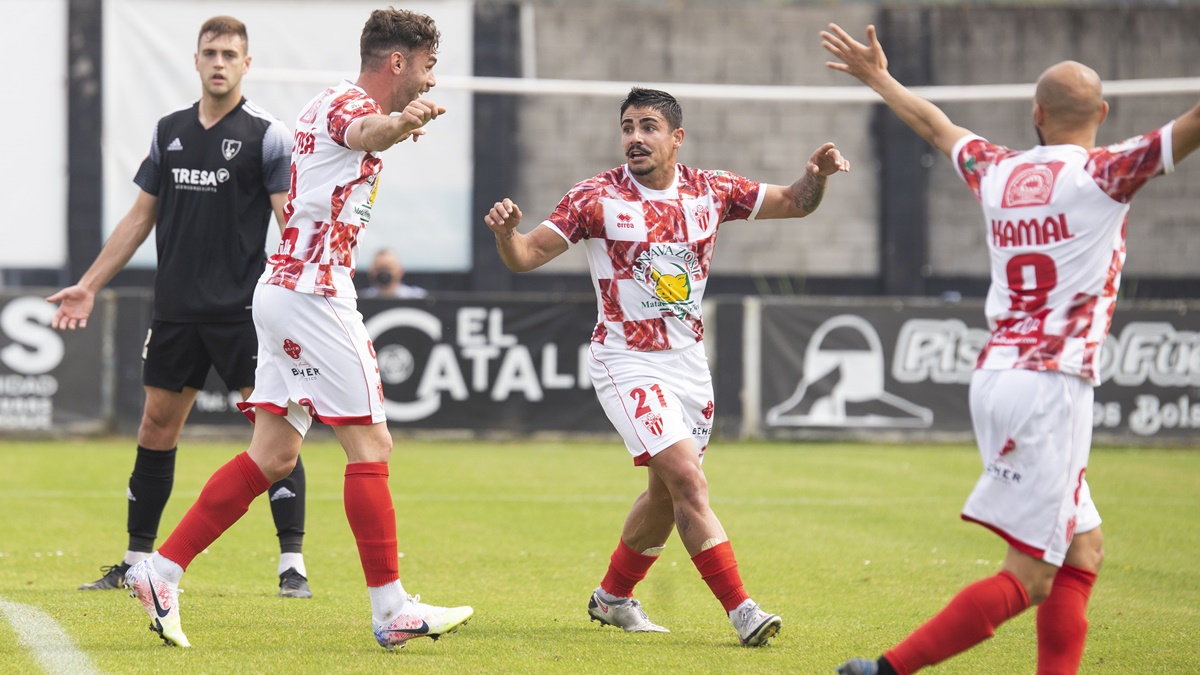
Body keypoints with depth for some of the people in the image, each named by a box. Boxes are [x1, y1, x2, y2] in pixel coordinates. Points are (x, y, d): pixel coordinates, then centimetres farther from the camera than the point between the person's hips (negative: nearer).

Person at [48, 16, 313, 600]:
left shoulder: (266, 134, -4)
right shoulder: (169, 131, 11)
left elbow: (289, 222, -8)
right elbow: (141, 216, 17)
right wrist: (89, 285, 15)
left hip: (244, 310, -5)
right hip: (176, 310, 5)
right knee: (156, 426, 8)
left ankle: (292, 564, -4)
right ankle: (137, 561, 17)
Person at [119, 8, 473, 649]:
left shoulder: (328, 103, 18)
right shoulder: (348, 102, -13)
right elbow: (363, 132, -39)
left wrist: (397, 124, 57)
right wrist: (400, 122, -61)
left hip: (284, 285, 10)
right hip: (313, 291, -10)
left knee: (273, 454, 9)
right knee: (369, 443, -7)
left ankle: (161, 570, 7)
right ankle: (391, 609, -7)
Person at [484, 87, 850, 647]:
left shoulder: (710, 191, 0)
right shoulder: (597, 198, -10)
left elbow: (793, 203, 9)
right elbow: (526, 257, -11)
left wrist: (816, 175, -13)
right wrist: (506, 232, -33)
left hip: (689, 363, 6)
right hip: (627, 364, -6)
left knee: (668, 493, 16)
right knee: (688, 481, -19)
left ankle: (613, 596, 37)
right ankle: (741, 611, -17)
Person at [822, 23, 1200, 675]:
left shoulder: (997, 173, 11)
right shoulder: (1103, 175, -6)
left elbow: (936, 125, 29)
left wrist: (879, 77, 46)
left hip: (995, 376, 8)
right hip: (1051, 383, -8)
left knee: (1083, 548, 14)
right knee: (1028, 578, -6)